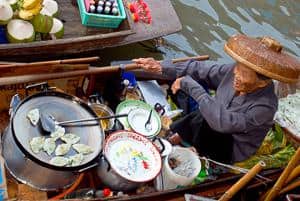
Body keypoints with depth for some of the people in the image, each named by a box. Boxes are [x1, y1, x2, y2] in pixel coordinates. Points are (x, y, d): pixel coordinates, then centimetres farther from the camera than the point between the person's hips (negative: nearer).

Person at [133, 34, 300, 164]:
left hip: (229, 150, -7)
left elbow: (222, 122, -43)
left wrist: (190, 85, -39)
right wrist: (161, 67, -17)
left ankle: (178, 139, -2)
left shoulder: (265, 107, -34)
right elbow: (201, 71, -7)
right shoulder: (234, 71, -16)